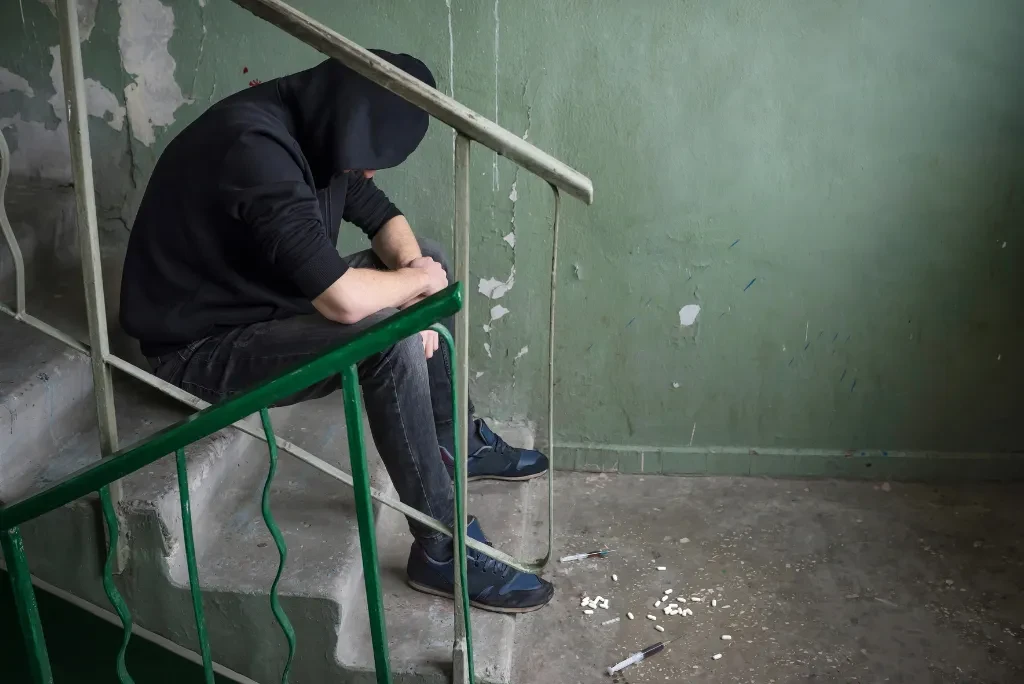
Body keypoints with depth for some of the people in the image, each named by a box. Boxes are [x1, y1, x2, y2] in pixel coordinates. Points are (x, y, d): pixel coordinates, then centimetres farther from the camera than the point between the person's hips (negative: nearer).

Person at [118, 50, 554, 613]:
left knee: (428, 257, 9)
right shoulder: (254, 147, -32)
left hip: (271, 301, 10)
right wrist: (417, 280, -18)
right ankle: (442, 549, -16)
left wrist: (413, 270, -10)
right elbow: (344, 300, -38)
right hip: (201, 350, -10)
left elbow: (384, 217, 11)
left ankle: (457, 442, 20)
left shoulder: (320, 129, -3)